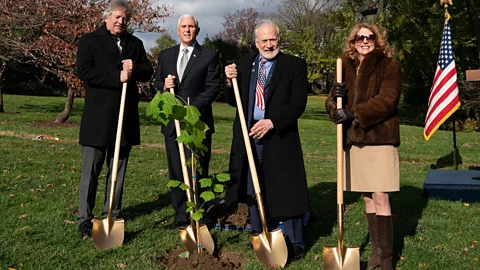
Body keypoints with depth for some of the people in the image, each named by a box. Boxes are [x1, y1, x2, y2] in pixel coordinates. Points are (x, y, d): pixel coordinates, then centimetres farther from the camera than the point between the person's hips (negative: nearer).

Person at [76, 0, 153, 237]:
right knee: (91, 170, 0)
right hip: (97, 117, -4)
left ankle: (112, 215, 20)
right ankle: (85, 218, 8)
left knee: (118, 170, 10)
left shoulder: (135, 44, 15)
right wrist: (117, 77, -18)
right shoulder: (90, 41, 1)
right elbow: (84, 71, -12)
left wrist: (134, 68, -9)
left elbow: (148, 72, 13)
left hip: (126, 118, 4)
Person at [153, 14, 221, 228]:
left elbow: (213, 87, -7)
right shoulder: (165, 55, 14)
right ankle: (180, 214, 18)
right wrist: (164, 85, -8)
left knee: (198, 170, -1)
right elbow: (157, 82, 17)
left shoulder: (209, 56, 1)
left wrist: (194, 107, -18)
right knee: (175, 170, 9)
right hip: (172, 121, 4)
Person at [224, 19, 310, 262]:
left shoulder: (295, 65, -2)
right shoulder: (244, 64, 10)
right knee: (253, 191, 13)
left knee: (285, 192, 1)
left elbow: (298, 104, -9)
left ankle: (295, 244, 12)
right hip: (249, 135, 4)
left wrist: (272, 122, -20)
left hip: (279, 137, -4)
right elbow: (234, 101, 12)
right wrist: (230, 82, -7)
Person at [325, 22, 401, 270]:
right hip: (354, 140, 5)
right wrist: (335, 99, -15)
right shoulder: (346, 68, 14)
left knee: (380, 197, -7)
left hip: (380, 139, -5)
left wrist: (354, 113, -21)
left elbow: (387, 100, -14)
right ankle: (376, 249, 22)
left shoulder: (388, 66, 0)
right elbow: (332, 104, 9)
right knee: (367, 197, 11)